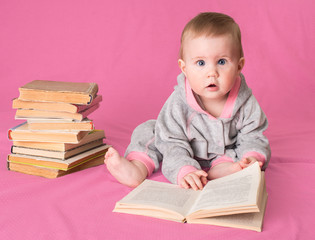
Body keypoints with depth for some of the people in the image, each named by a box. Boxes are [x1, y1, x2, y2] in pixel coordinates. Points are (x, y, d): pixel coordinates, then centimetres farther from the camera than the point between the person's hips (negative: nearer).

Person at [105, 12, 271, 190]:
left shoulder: (246, 103, -22)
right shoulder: (178, 103, -26)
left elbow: (253, 138, -13)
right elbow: (173, 144, -28)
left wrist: (252, 158, -37)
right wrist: (185, 171, -47)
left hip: (227, 154, 0)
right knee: (147, 130, -9)